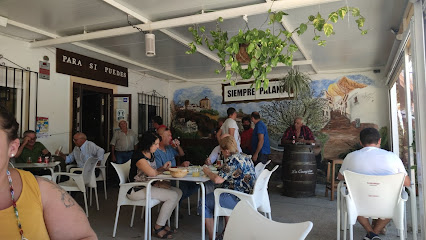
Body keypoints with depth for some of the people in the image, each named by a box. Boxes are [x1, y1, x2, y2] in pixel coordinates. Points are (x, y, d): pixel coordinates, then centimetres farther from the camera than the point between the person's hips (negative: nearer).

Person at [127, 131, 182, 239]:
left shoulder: (151, 154, 10)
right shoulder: (138, 156, -20)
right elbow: (152, 173, -28)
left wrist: (163, 168, -1)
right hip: (137, 190, -9)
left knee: (178, 192, 0)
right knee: (172, 196, -19)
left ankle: (162, 223, 7)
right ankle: (158, 228, -4)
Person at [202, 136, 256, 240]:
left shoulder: (232, 160, -20)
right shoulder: (246, 157, 8)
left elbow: (218, 180, -26)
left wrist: (208, 172, -7)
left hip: (238, 200, -10)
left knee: (204, 202, 3)